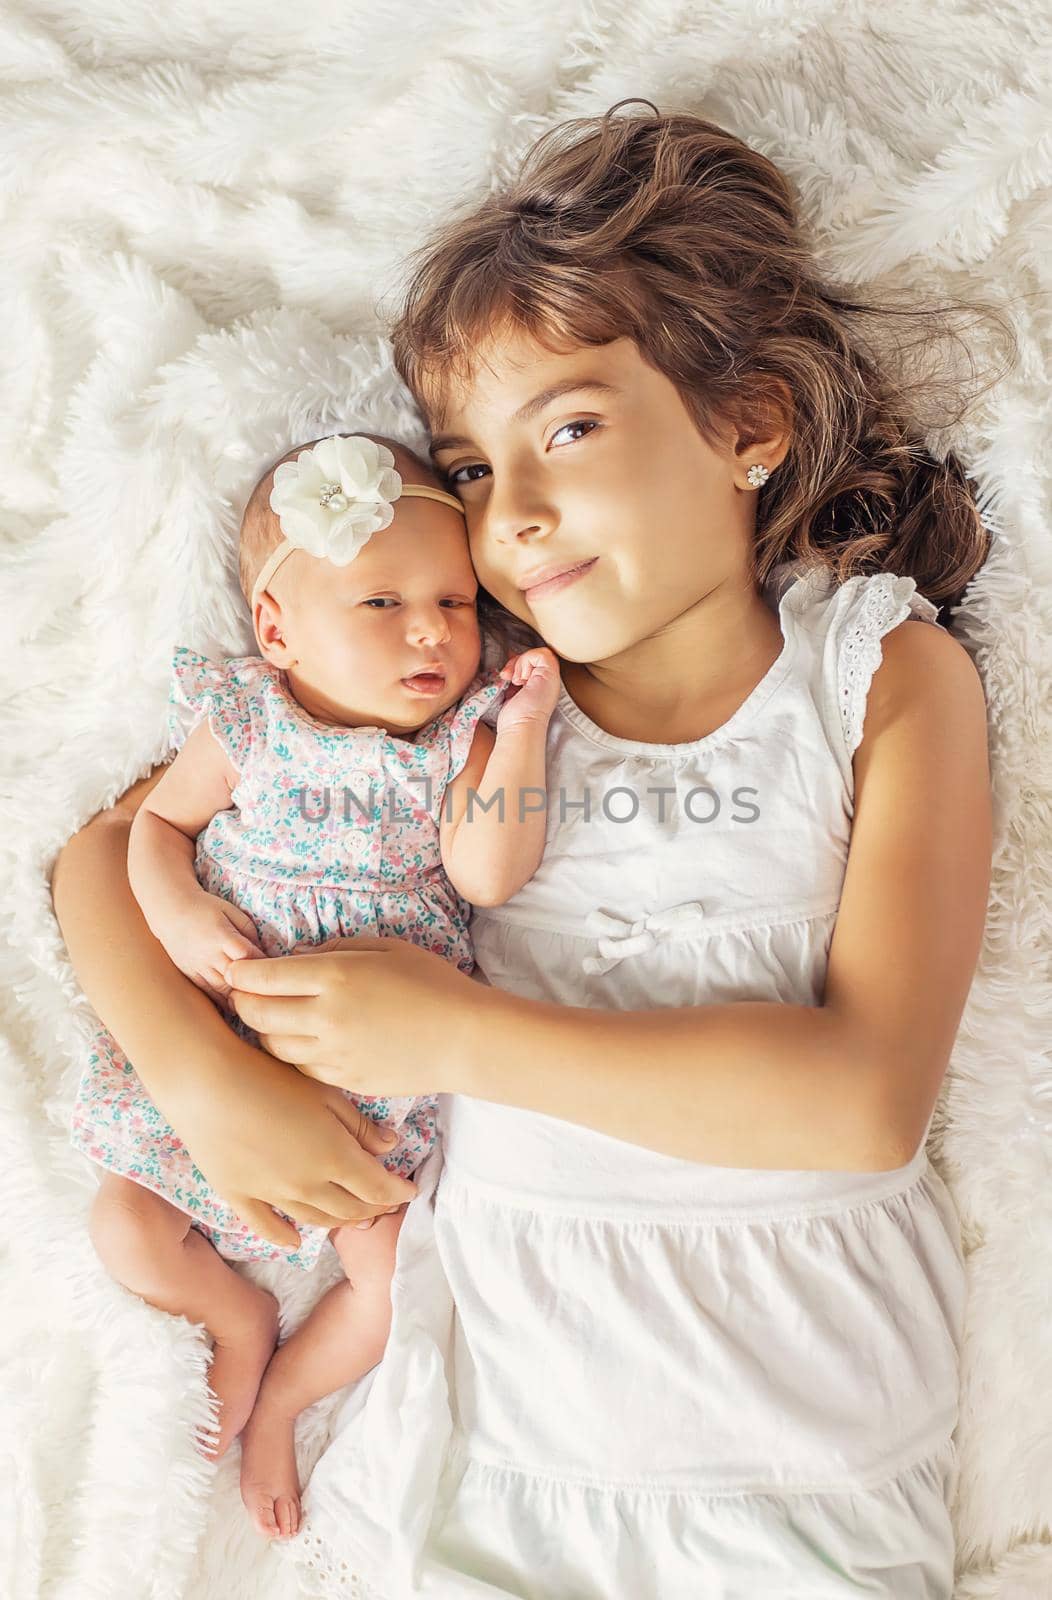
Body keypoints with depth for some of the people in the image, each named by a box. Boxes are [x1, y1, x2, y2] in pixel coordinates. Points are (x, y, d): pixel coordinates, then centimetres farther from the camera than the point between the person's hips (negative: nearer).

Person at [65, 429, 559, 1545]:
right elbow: (159, 823, 4)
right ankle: (240, 1315, 30)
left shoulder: (461, 740, -7)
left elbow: (487, 876, -20)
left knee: (399, 1274, -5)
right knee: (124, 1230, -2)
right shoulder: (246, 728, -6)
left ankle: (280, 1395, 26)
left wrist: (522, 730, -26)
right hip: (224, 1045, 1)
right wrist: (178, 912, -15)